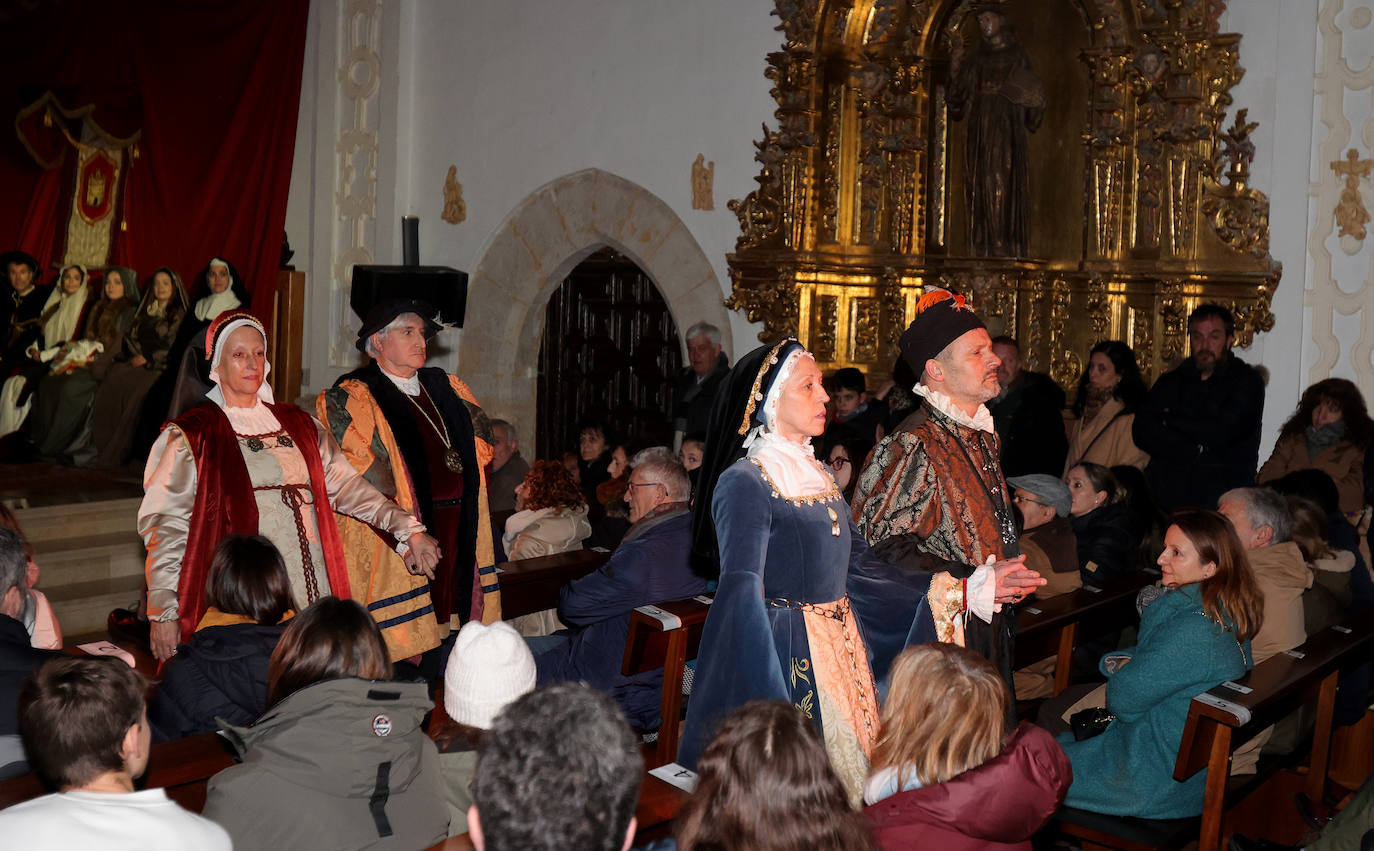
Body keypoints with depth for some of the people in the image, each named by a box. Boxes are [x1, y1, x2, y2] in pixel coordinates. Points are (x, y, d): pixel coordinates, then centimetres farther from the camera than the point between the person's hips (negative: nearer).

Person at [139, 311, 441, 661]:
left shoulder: (299, 426, 17)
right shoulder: (189, 438, 2)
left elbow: (345, 485, 12)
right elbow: (165, 528, -1)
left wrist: (407, 527, 1)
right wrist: (163, 614, -6)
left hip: (309, 598, 4)